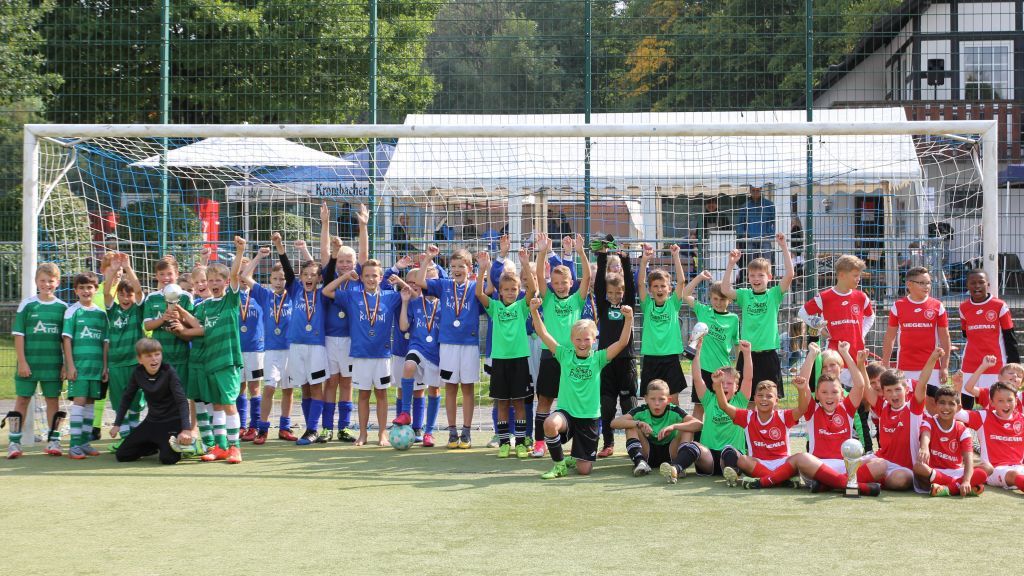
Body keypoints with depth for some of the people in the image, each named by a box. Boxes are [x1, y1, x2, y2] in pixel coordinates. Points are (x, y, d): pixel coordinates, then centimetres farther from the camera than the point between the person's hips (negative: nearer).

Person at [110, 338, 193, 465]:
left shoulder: (169, 372, -19)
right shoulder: (137, 373, -6)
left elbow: (182, 401, -25)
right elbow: (127, 398, 7)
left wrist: (186, 429, -36)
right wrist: (117, 424, 6)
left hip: (172, 421, -5)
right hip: (152, 421, 5)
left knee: (168, 458, -27)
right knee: (122, 455, 1)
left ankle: (183, 444, 4)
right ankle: (156, 445, 21)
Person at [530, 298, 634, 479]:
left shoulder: (598, 358, -1)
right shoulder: (565, 355, 0)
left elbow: (623, 342, -12)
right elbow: (543, 334, -7)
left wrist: (628, 319, -28)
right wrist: (534, 312, -22)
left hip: (589, 417, 1)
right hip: (566, 412, 0)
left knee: (584, 469, 0)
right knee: (550, 423, -38)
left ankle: (573, 459, 40)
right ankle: (559, 465, -11)